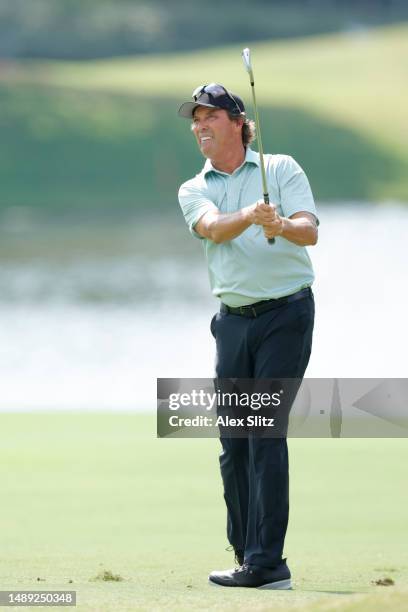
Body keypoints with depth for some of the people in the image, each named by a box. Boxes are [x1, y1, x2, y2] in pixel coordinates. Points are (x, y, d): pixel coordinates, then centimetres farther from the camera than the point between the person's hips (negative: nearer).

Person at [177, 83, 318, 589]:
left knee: (266, 434, -12)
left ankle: (265, 562, -14)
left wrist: (282, 225, -33)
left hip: (286, 314, -4)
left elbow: (310, 229, -10)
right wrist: (249, 216, -33)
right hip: (233, 321, 4)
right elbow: (213, 228, -12)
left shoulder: (282, 169, 3)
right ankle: (248, 554, 13)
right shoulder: (193, 191, 10)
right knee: (233, 443, 3)